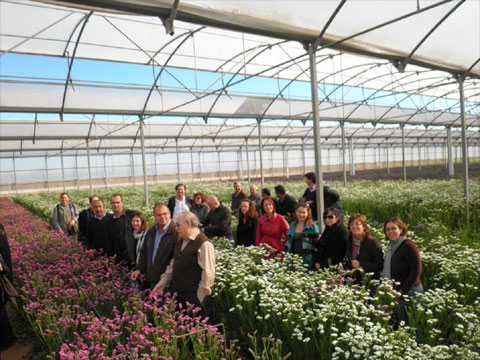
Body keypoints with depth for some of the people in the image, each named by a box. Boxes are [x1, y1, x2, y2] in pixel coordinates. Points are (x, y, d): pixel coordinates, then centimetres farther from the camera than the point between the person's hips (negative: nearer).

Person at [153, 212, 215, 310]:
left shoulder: (204, 244, -14)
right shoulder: (179, 242, 14)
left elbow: (208, 275, -14)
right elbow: (172, 265, 22)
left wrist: (199, 298, -12)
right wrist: (162, 283, 13)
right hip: (176, 294, 7)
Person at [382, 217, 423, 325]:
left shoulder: (408, 245, -13)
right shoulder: (391, 246, 12)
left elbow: (417, 270, -17)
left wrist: (403, 291, -16)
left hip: (410, 291, -7)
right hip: (395, 291, 8)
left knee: (409, 323, -2)